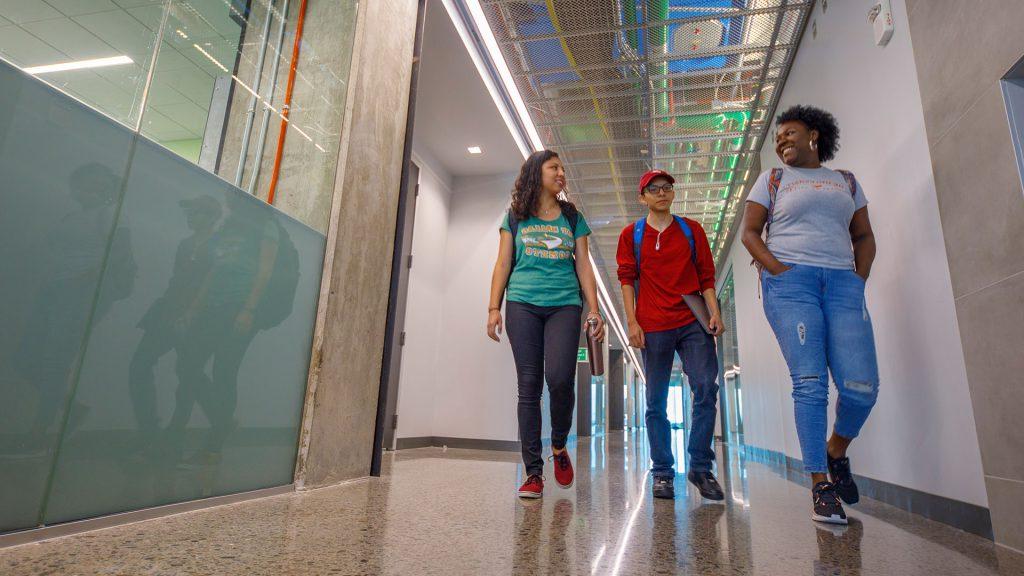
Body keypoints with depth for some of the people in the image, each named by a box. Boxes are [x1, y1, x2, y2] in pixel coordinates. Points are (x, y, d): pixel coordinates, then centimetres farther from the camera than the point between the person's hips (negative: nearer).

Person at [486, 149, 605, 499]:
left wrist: (594, 310, 3)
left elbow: (583, 266, 12)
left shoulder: (573, 217, 17)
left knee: (560, 378, -18)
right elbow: (503, 264, 10)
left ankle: (559, 447, 11)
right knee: (529, 386, -3)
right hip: (522, 304, 0)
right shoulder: (516, 217, 14)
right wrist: (494, 308, 0)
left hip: (564, 304, 0)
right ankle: (533, 473, 4)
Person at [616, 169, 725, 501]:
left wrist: (714, 313, -1)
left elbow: (706, 276, 11)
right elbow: (627, 279, 4)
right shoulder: (631, 235, 9)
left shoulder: (692, 230, 13)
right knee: (656, 401, 3)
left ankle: (700, 467, 6)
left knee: (706, 387, -9)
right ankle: (662, 473, 14)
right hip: (653, 327, -1)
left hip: (694, 322, 1)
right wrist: (632, 323, -5)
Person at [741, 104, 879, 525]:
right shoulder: (772, 180, 14)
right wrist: (779, 270, -9)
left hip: (843, 283, 3)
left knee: (862, 387, -8)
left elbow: (864, 237, 21)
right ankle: (820, 486, -2)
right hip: (789, 282, -3)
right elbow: (749, 232, 5)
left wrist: (860, 278, 3)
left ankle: (837, 451, 22)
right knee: (810, 383, -11)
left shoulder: (847, 182, 22)